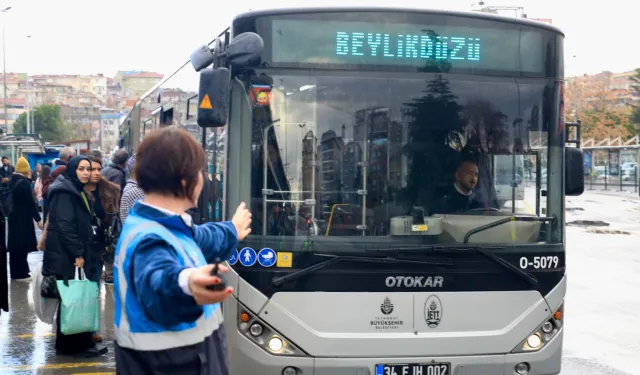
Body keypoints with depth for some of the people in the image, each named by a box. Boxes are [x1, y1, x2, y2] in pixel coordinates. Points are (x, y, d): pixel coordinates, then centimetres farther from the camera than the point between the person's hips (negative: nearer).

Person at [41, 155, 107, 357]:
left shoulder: (77, 191, 17)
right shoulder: (64, 192, -14)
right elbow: (65, 225, -21)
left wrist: (81, 252, 15)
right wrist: (77, 253, -20)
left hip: (72, 253, 10)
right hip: (65, 255, -10)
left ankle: (67, 344, 17)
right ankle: (79, 344, -4)